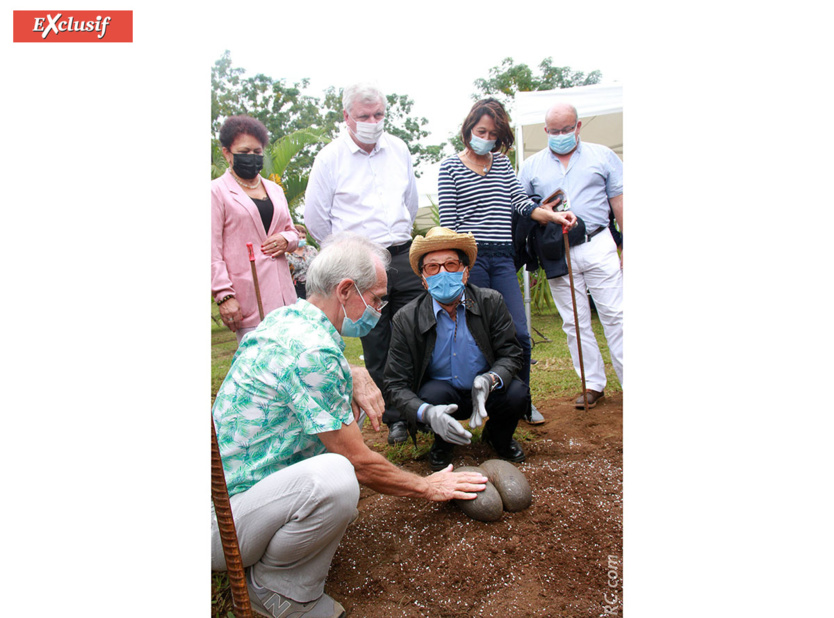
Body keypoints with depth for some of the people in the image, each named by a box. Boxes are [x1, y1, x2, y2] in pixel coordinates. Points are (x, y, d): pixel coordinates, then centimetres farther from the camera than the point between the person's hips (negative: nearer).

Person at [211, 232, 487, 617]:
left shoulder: (285, 318, 5)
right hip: (222, 527, -10)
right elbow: (360, 463, -17)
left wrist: (358, 377, 7)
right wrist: (426, 488, 0)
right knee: (336, 475, -36)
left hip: (226, 483, 10)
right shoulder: (312, 350, -24)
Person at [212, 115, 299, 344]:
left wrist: (286, 239, 1)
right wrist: (224, 296, -14)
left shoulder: (274, 189, 19)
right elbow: (212, 252, -5)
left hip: (282, 291, 6)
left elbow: (292, 232, 26)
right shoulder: (217, 191, 2)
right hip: (248, 298, -5)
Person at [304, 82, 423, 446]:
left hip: (403, 257, 4)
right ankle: (395, 419, 15)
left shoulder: (398, 149, 9)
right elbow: (315, 218, 2)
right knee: (376, 349, 2)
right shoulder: (330, 158, -3)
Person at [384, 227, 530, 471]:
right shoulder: (406, 320, -16)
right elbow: (395, 385, -16)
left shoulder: (491, 302, -12)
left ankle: (498, 437, 9)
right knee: (433, 393, -33)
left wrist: (489, 379, -33)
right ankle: (443, 443, 3)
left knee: (517, 393, -27)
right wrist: (426, 413, -38)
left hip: (485, 392, 1)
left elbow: (511, 354, -8)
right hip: (440, 396, -1)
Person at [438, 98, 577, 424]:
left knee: (519, 333, -1)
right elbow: (447, 220, 0)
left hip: (503, 257, 4)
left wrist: (553, 215, -10)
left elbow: (521, 202, 8)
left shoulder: (502, 162, 17)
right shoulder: (450, 166, 4)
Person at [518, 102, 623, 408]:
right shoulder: (531, 165, 11)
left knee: (615, 315, -2)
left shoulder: (602, 156, 9)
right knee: (575, 322, 5)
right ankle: (593, 383, 15)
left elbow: (619, 202, 9)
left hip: (598, 246, -1)